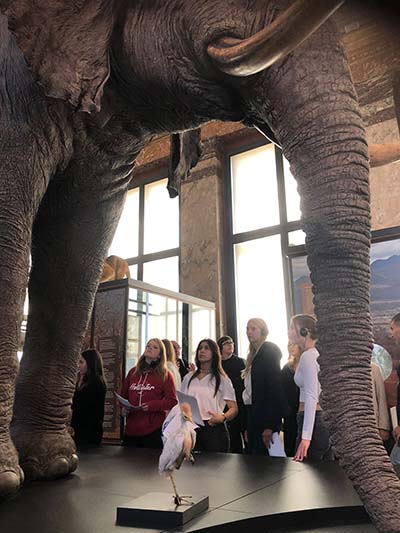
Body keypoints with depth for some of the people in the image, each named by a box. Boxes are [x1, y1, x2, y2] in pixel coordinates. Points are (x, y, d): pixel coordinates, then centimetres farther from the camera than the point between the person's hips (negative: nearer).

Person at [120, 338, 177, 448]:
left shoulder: (165, 375, 1)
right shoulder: (133, 372, 13)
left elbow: (172, 401, -5)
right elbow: (124, 395, 22)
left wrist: (152, 405, -17)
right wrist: (124, 408, 2)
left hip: (154, 430, -4)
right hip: (131, 430, 4)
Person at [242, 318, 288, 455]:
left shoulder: (269, 350, -7)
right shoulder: (253, 354, 17)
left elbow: (275, 387, -16)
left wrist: (269, 425, -20)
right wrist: (247, 427, 12)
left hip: (266, 415, -8)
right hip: (253, 413, 8)